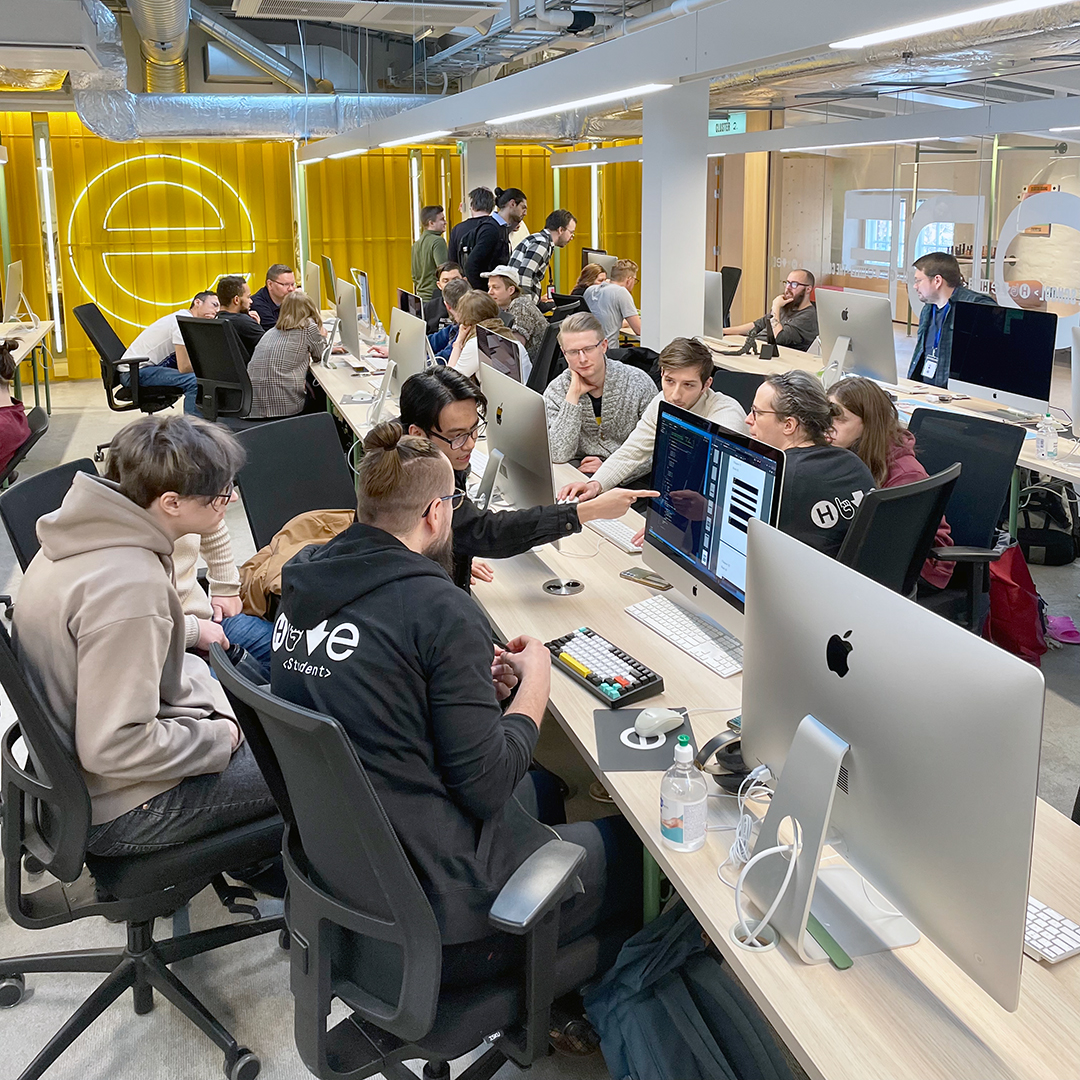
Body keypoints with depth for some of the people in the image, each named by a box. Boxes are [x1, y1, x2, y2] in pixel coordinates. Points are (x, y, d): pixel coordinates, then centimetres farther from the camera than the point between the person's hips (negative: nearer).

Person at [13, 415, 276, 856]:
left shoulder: (87, 536, -3)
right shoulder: (128, 588, -33)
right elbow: (116, 749, -31)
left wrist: (191, 629, 9)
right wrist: (219, 737, -18)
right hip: (116, 811, -10)